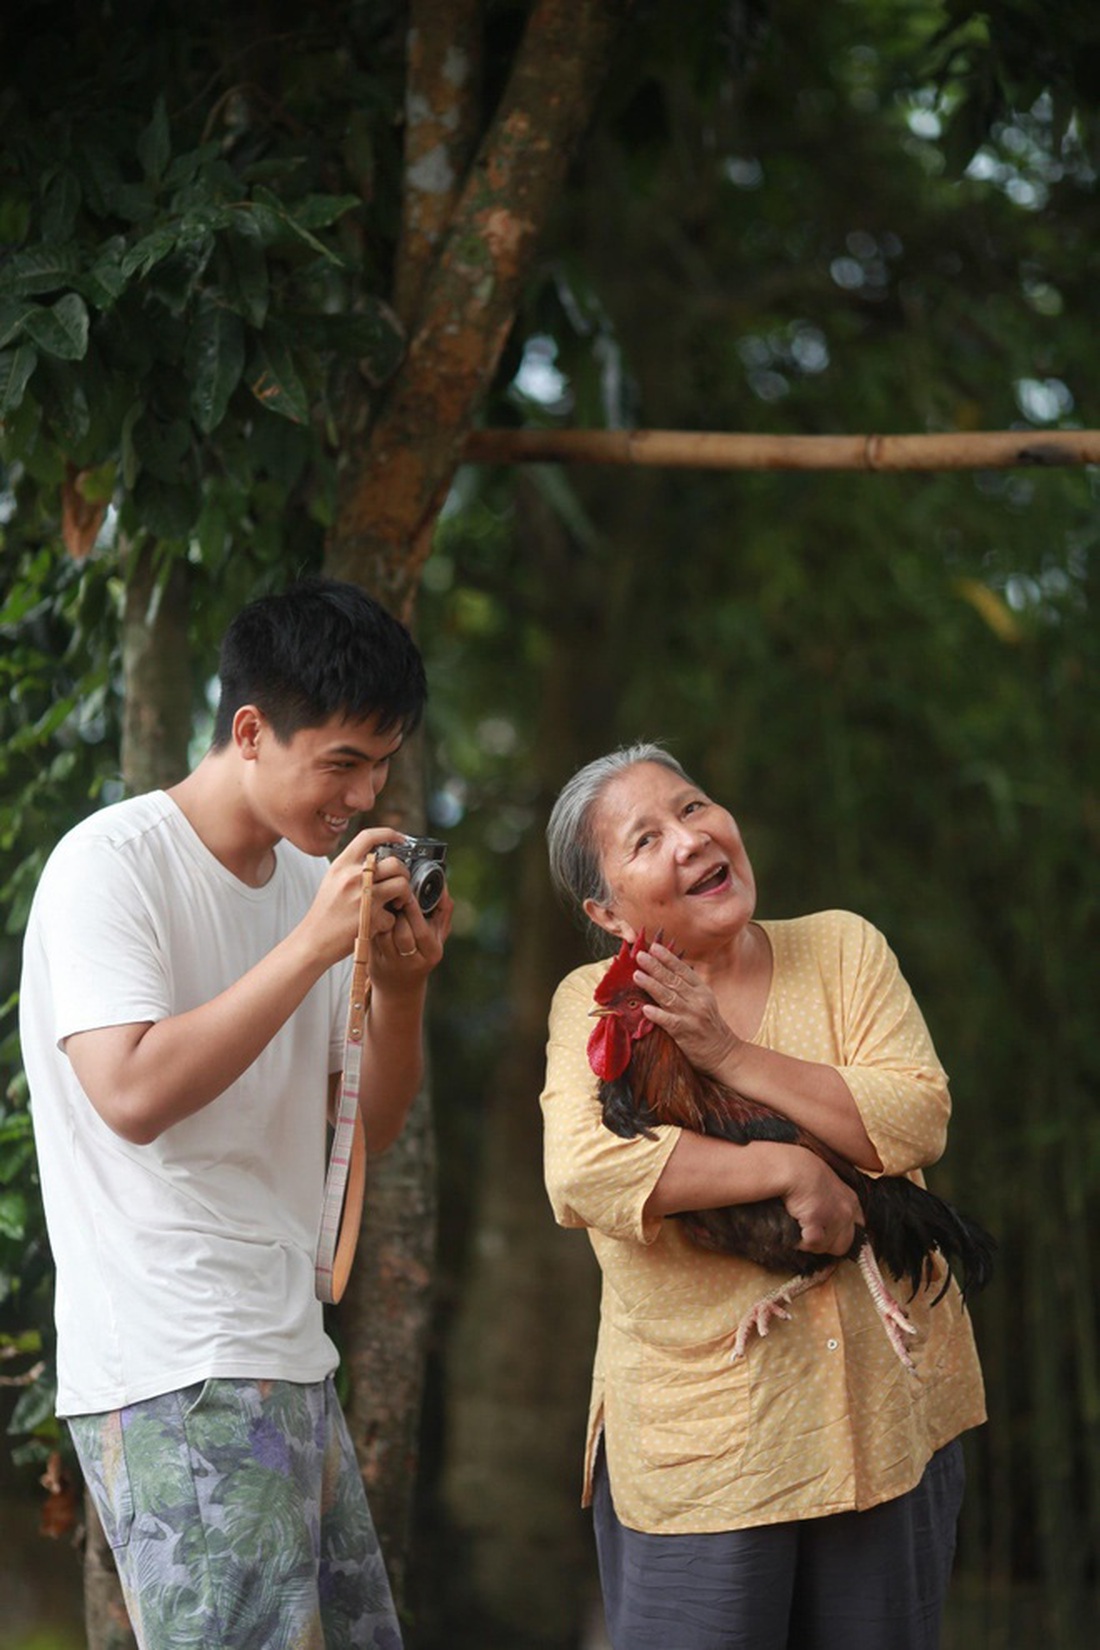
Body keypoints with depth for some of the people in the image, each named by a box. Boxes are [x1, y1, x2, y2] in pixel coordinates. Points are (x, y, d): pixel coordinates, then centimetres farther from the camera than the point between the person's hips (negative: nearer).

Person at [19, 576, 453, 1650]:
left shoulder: (312, 876, 15)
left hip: (289, 1358, 9)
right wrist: (313, 945, -18)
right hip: (176, 1380, -9)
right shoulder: (113, 862, -9)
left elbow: (370, 1126, 17)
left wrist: (401, 985, -2)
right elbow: (133, 1094, -21)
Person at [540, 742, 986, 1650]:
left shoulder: (841, 947, 3)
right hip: (696, 1431, -2)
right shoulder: (594, 1006, -1)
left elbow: (917, 1122, -10)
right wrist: (790, 1172, -19)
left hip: (887, 1410, 2)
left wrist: (730, 1055, -15)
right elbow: (581, 1175, -19)